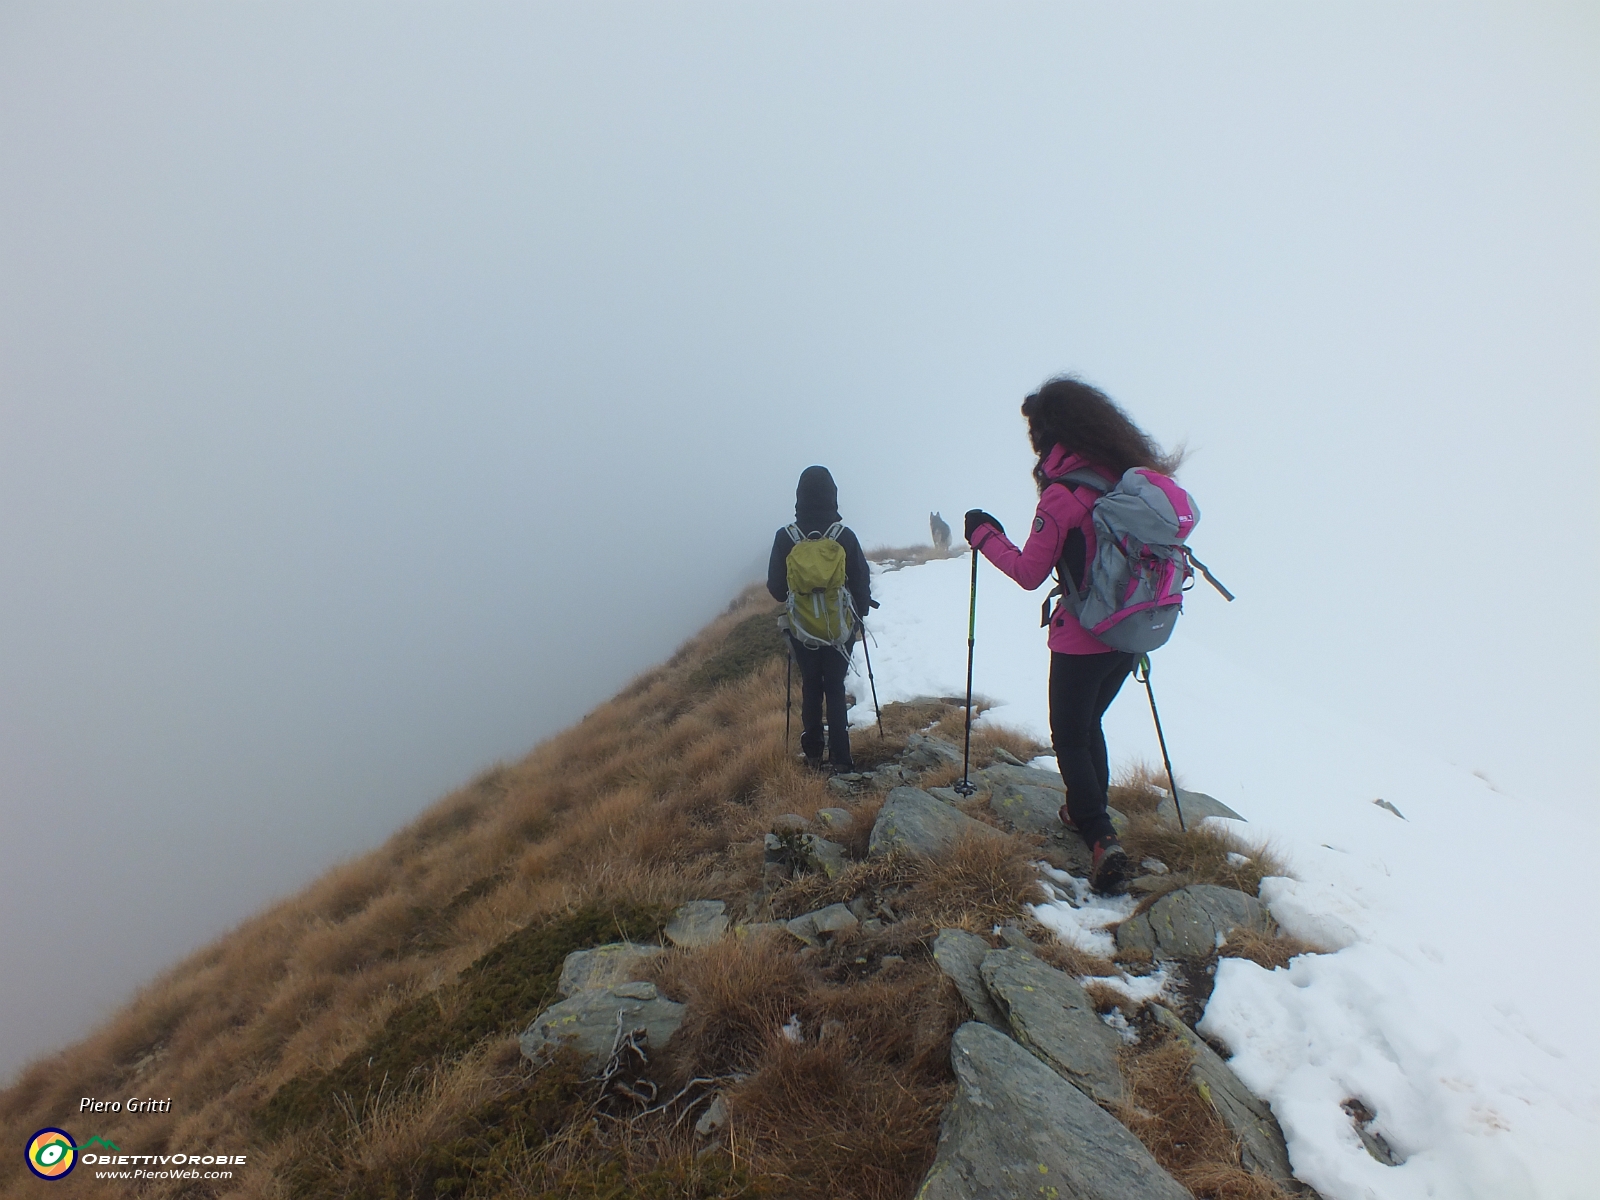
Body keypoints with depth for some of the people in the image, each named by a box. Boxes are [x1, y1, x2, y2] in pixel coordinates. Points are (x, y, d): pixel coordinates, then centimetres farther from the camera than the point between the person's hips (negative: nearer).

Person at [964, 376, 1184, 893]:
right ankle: (1087, 812, 37)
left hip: (1082, 639, -7)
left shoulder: (1062, 494, -19)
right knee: (1089, 722, 25)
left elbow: (1029, 572, -14)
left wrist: (984, 534, -3)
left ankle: (1102, 838, -2)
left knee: (1069, 737, 8)